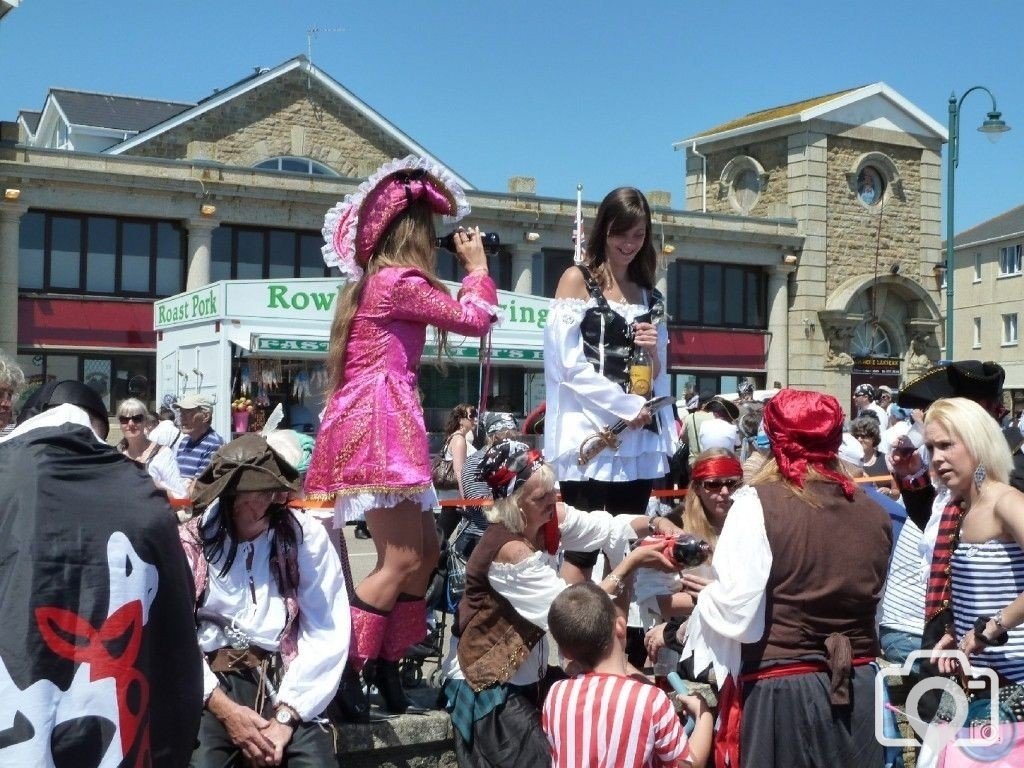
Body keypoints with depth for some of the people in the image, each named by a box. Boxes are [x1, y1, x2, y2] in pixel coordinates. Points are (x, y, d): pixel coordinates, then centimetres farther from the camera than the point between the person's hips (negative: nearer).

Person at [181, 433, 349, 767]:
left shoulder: (307, 537, 2)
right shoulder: (191, 541, 1)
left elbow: (326, 636, -4)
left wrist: (285, 715, -13)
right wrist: (225, 709, -15)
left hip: (282, 682, 1)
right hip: (211, 684, 0)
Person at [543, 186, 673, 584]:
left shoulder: (650, 296, 17)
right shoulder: (577, 280, 2)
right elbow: (568, 364, -8)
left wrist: (654, 353, -3)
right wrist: (626, 406, -11)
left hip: (640, 438, 6)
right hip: (592, 434, -5)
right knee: (582, 549, -9)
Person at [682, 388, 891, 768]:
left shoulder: (759, 504, -13)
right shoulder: (874, 513, 2)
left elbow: (736, 614, -17)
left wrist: (705, 594, 3)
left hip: (780, 691, -5)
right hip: (857, 692, 5)